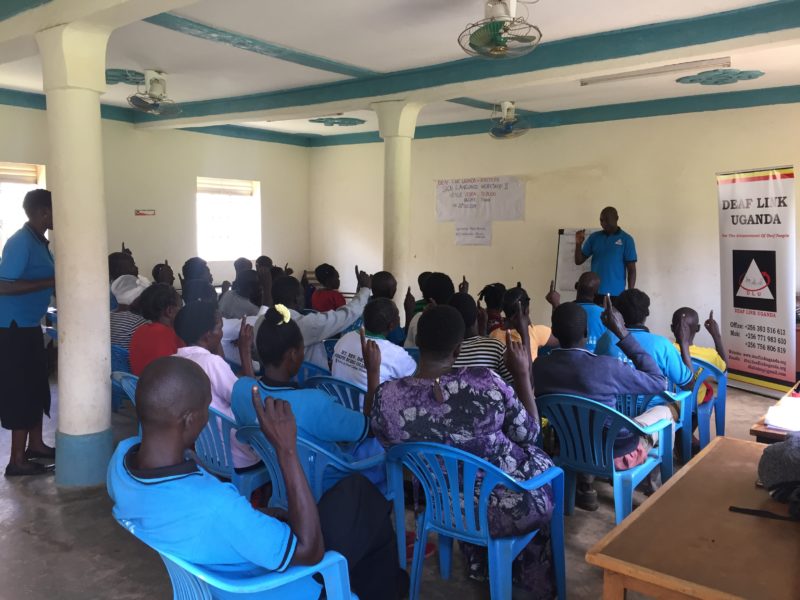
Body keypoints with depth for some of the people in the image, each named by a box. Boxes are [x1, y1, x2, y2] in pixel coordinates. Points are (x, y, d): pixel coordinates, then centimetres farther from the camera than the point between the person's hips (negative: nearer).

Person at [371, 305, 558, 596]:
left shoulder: (387, 396, -20)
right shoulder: (485, 382, -26)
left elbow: (389, 446, 1)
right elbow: (528, 434, -9)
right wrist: (523, 374, 0)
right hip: (506, 508, -3)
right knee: (542, 461, 32)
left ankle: (480, 562, 53)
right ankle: (533, 577, 51)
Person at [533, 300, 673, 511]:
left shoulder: (539, 366, -16)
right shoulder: (606, 366, -31)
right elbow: (659, 382, -14)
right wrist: (622, 333, -16)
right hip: (616, 453, -3)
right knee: (663, 411, 23)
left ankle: (585, 487, 28)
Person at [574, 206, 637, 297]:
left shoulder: (626, 239, 1)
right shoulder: (594, 237, 9)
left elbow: (631, 269, 1)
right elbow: (579, 261, 10)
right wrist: (578, 243, -7)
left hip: (616, 294, -2)